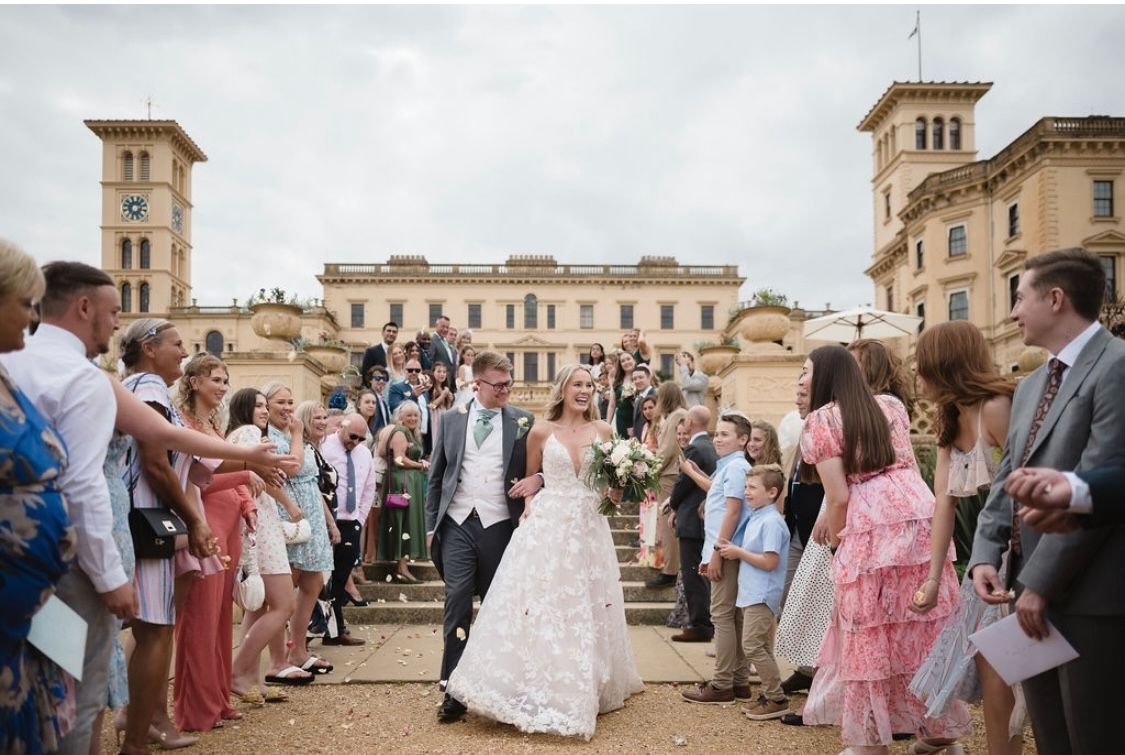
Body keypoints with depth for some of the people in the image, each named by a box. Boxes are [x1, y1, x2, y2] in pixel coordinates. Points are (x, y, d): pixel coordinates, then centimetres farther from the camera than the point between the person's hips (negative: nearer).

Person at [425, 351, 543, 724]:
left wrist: (537, 479, -14)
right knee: (456, 605, -6)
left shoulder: (523, 421, 4)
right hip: (457, 525, 0)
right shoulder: (452, 419, 7)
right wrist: (431, 524, 7)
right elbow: (436, 475, 11)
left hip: (499, 525, 0)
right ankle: (453, 692, -1)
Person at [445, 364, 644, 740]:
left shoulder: (603, 430, 5)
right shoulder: (541, 431, -1)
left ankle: (585, 690, 25)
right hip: (547, 528, -2)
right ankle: (540, 691, 9)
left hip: (589, 529, 2)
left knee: (586, 611, 9)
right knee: (540, 606, -2)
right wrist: (528, 507, -5)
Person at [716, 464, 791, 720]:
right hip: (752, 593, 10)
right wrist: (733, 550, 4)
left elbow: (770, 562, -22)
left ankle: (777, 699, 0)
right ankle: (770, 696, 22)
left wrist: (739, 552, -14)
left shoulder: (772, 522, -17)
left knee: (752, 646, -9)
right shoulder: (755, 518, 13)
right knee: (761, 648, 14)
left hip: (762, 595, -10)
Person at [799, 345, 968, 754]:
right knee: (926, 627, 13)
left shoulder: (820, 420, 0)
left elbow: (839, 496, -6)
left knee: (870, 634, 4)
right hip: (922, 517, 6)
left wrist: (834, 540, 11)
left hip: (871, 530, -6)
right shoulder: (890, 405, 18)